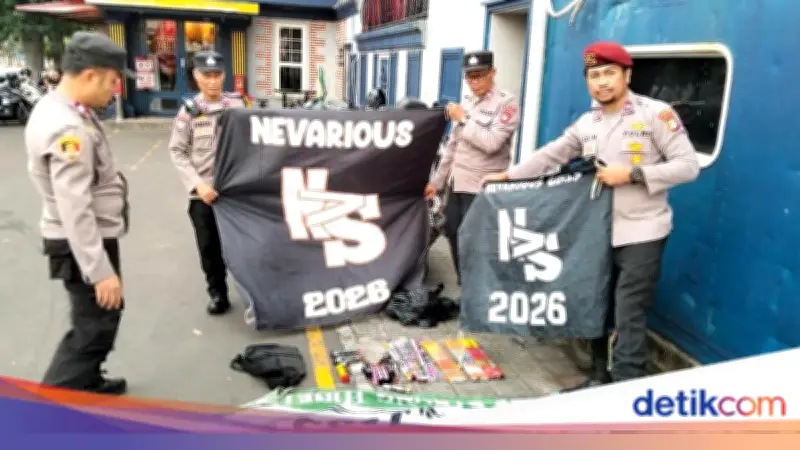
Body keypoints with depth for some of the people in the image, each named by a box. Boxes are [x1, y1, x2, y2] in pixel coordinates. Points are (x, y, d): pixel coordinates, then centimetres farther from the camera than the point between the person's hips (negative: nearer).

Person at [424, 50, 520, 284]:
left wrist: (463, 119, -14)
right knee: (454, 236, 14)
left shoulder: (507, 103, -8)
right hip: (457, 185, 8)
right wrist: (437, 181, 15)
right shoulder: (466, 102, 14)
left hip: (483, 189, -8)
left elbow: (491, 143, -22)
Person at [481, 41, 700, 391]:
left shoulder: (655, 113, -8)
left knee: (628, 316, -8)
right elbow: (550, 156, 16)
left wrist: (632, 174, -20)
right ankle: (601, 378, 27)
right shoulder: (586, 123, 10)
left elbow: (688, 165, -11)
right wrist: (507, 175, 13)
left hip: (642, 233, -6)